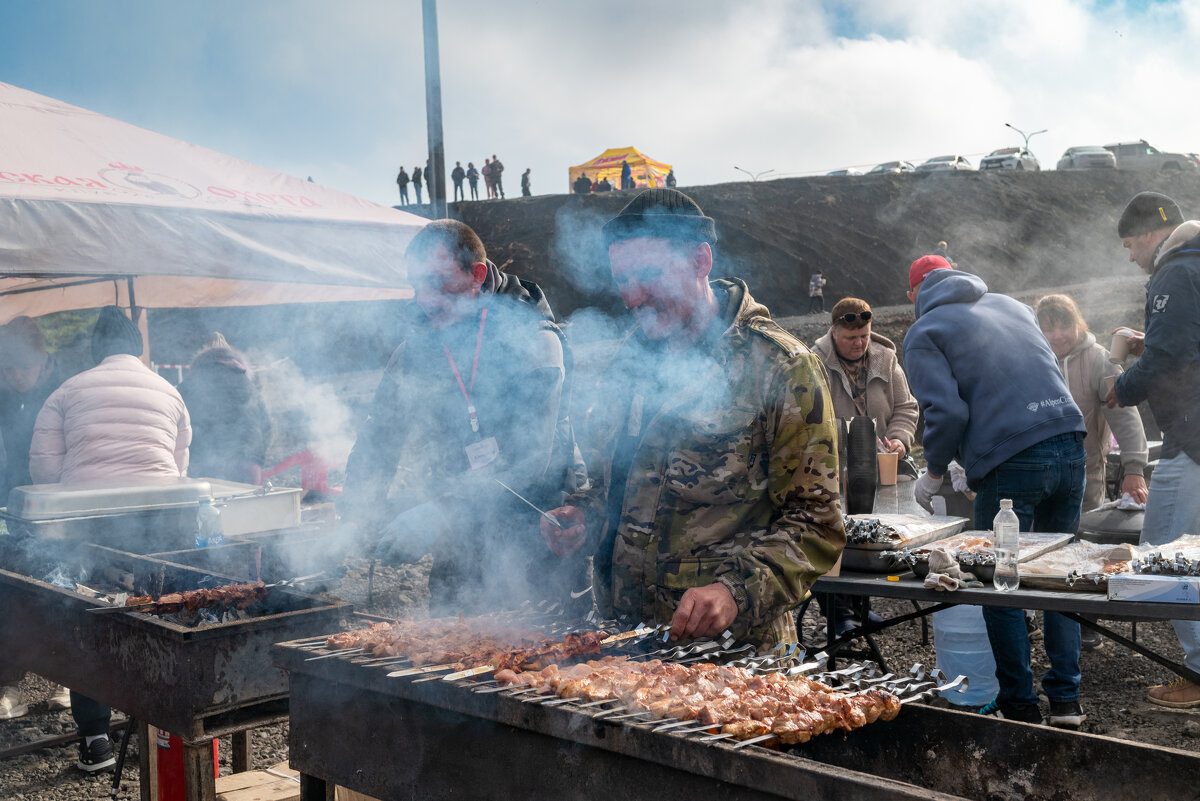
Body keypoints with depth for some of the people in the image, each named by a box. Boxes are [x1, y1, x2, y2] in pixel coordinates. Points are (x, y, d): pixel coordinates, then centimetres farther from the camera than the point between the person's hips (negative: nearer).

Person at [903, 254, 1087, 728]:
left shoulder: (924, 333, 3)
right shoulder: (1011, 305, 22)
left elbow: (946, 412, -10)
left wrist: (932, 476, 5)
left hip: (1011, 461, -6)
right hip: (1070, 446, 6)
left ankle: (1019, 706, 11)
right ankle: (1066, 702, 20)